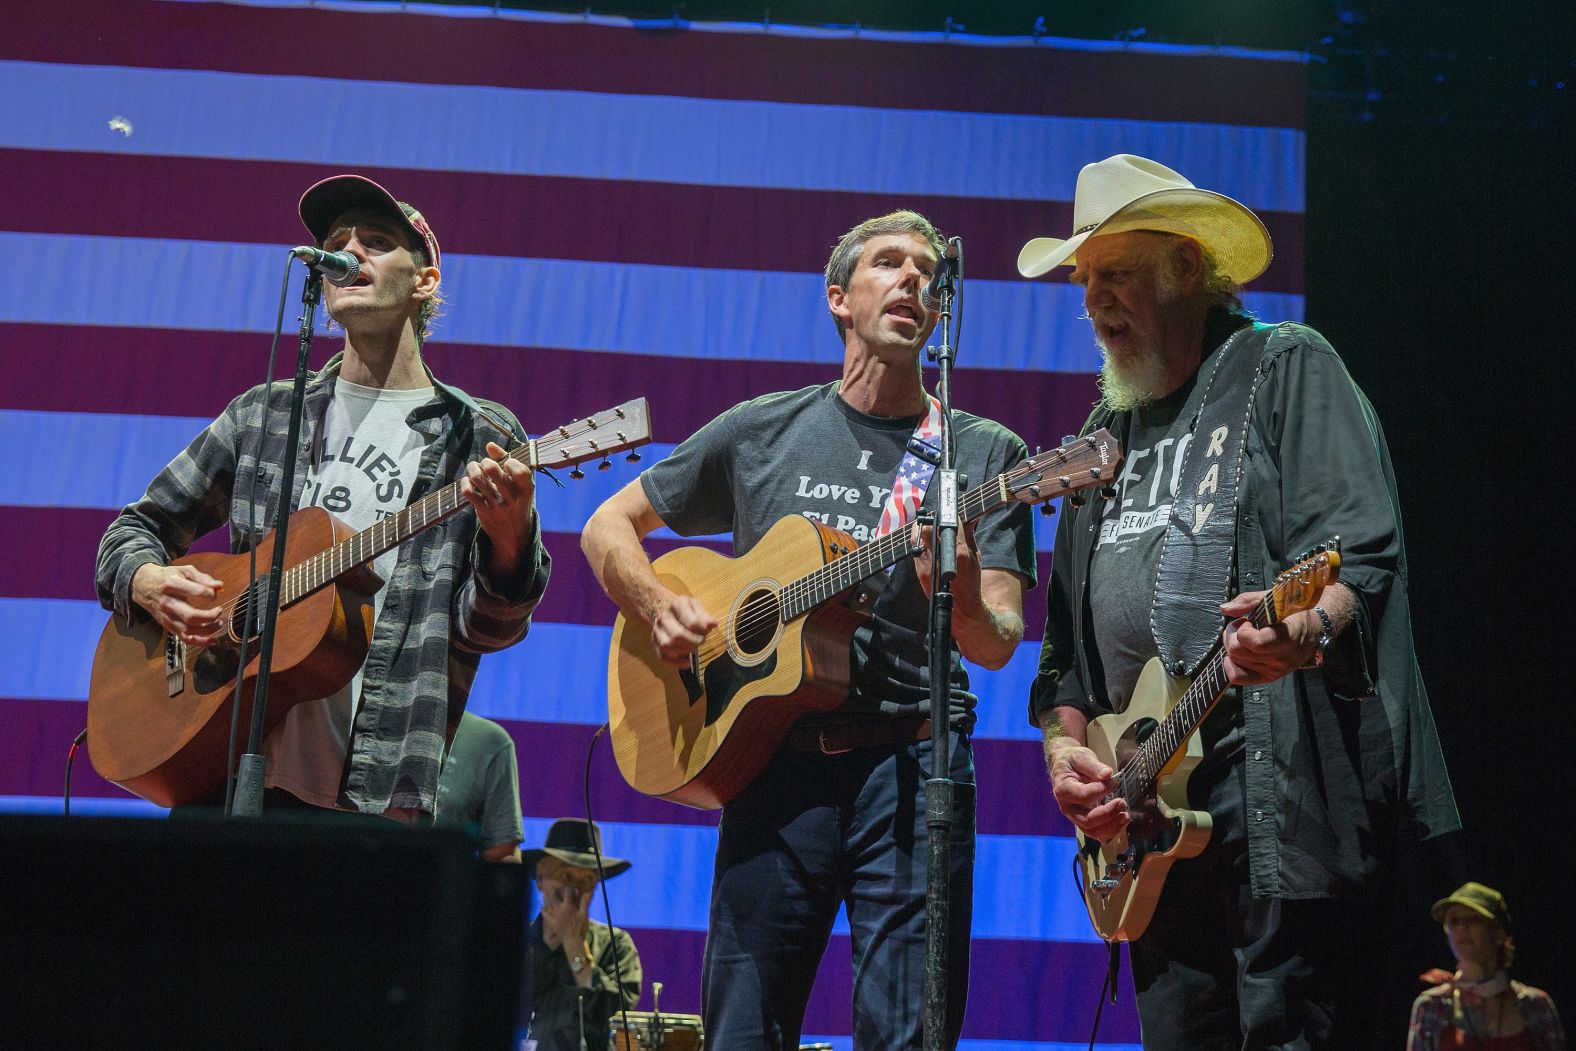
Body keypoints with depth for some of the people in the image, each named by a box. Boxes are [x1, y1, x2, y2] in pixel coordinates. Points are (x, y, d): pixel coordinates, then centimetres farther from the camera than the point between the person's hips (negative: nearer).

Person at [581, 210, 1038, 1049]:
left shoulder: (986, 453, 7)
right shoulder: (764, 431, 11)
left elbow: (998, 645, -1)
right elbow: (610, 526, 17)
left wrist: (961, 599, -24)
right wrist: (660, 608, -2)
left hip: (910, 764, -1)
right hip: (774, 757, 1)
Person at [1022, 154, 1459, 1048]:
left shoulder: (1287, 366, 2)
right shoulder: (1108, 430, 22)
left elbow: (1363, 548, -12)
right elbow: (1067, 634, 23)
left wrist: (1307, 629, -32)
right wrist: (1064, 739, 6)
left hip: (1278, 782, -7)